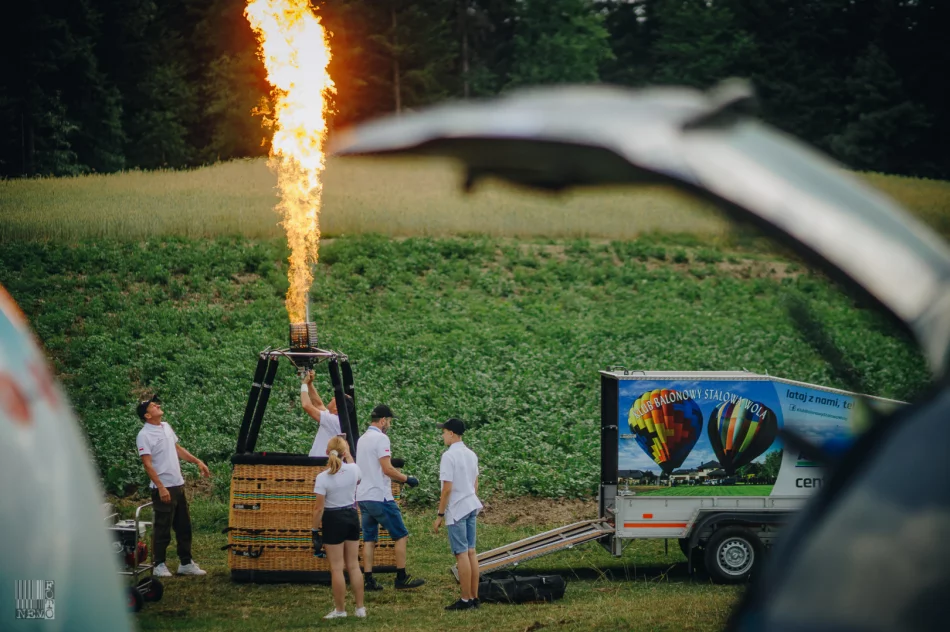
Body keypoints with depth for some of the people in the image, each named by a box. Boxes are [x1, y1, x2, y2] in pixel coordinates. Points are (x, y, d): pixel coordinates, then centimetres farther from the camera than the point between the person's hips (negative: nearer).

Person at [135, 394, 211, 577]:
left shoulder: (166, 426, 11)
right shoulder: (144, 435, -15)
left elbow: (178, 449, 22)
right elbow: (148, 464, -19)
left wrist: (197, 461, 16)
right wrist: (161, 488, -24)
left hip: (178, 486, 8)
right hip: (163, 489, -8)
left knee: (184, 528, 13)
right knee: (162, 530, -2)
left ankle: (186, 563, 21)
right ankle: (159, 565, 8)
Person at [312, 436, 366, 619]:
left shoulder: (323, 477, -18)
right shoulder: (353, 470, -6)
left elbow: (319, 508, -16)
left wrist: (315, 530, -6)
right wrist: (348, 455, 30)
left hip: (333, 521, -5)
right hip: (352, 517, 5)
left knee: (337, 568, 4)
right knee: (353, 565, 14)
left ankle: (340, 609, 11)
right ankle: (360, 608, 17)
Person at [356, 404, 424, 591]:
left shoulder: (362, 439, 15)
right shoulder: (381, 438, -12)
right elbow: (387, 469, -17)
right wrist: (407, 479, -7)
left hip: (363, 497, 9)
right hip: (380, 498, -9)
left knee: (369, 539, 9)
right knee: (401, 535, 0)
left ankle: (369, 580, 7)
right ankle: (401, 577, 1)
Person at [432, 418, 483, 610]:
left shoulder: (449, 456, -15)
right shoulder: (471, 455, 10)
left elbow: (447, 488, -17)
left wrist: (440, 515, -12)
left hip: (456, 511, -8)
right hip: (472, 507, 8)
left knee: (462, 554, -5)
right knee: (471, 552, 10)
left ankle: (465, 599, -4)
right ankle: (474, 597, 12)